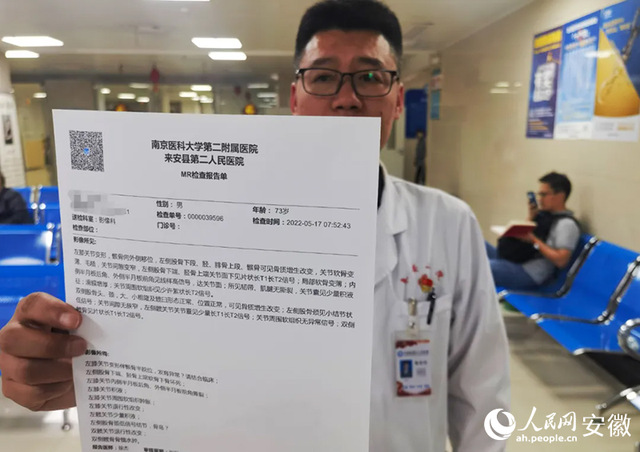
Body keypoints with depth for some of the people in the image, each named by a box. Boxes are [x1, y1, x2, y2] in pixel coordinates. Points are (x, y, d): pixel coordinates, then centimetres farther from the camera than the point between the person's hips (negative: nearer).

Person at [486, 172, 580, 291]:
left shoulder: (567, 224, -10)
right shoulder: (543, 213, 14)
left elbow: (561, 261, -19)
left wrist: (534, 240, -18)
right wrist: (531, 218, 5)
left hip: (530, 274, -9)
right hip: (513, 259, 9)